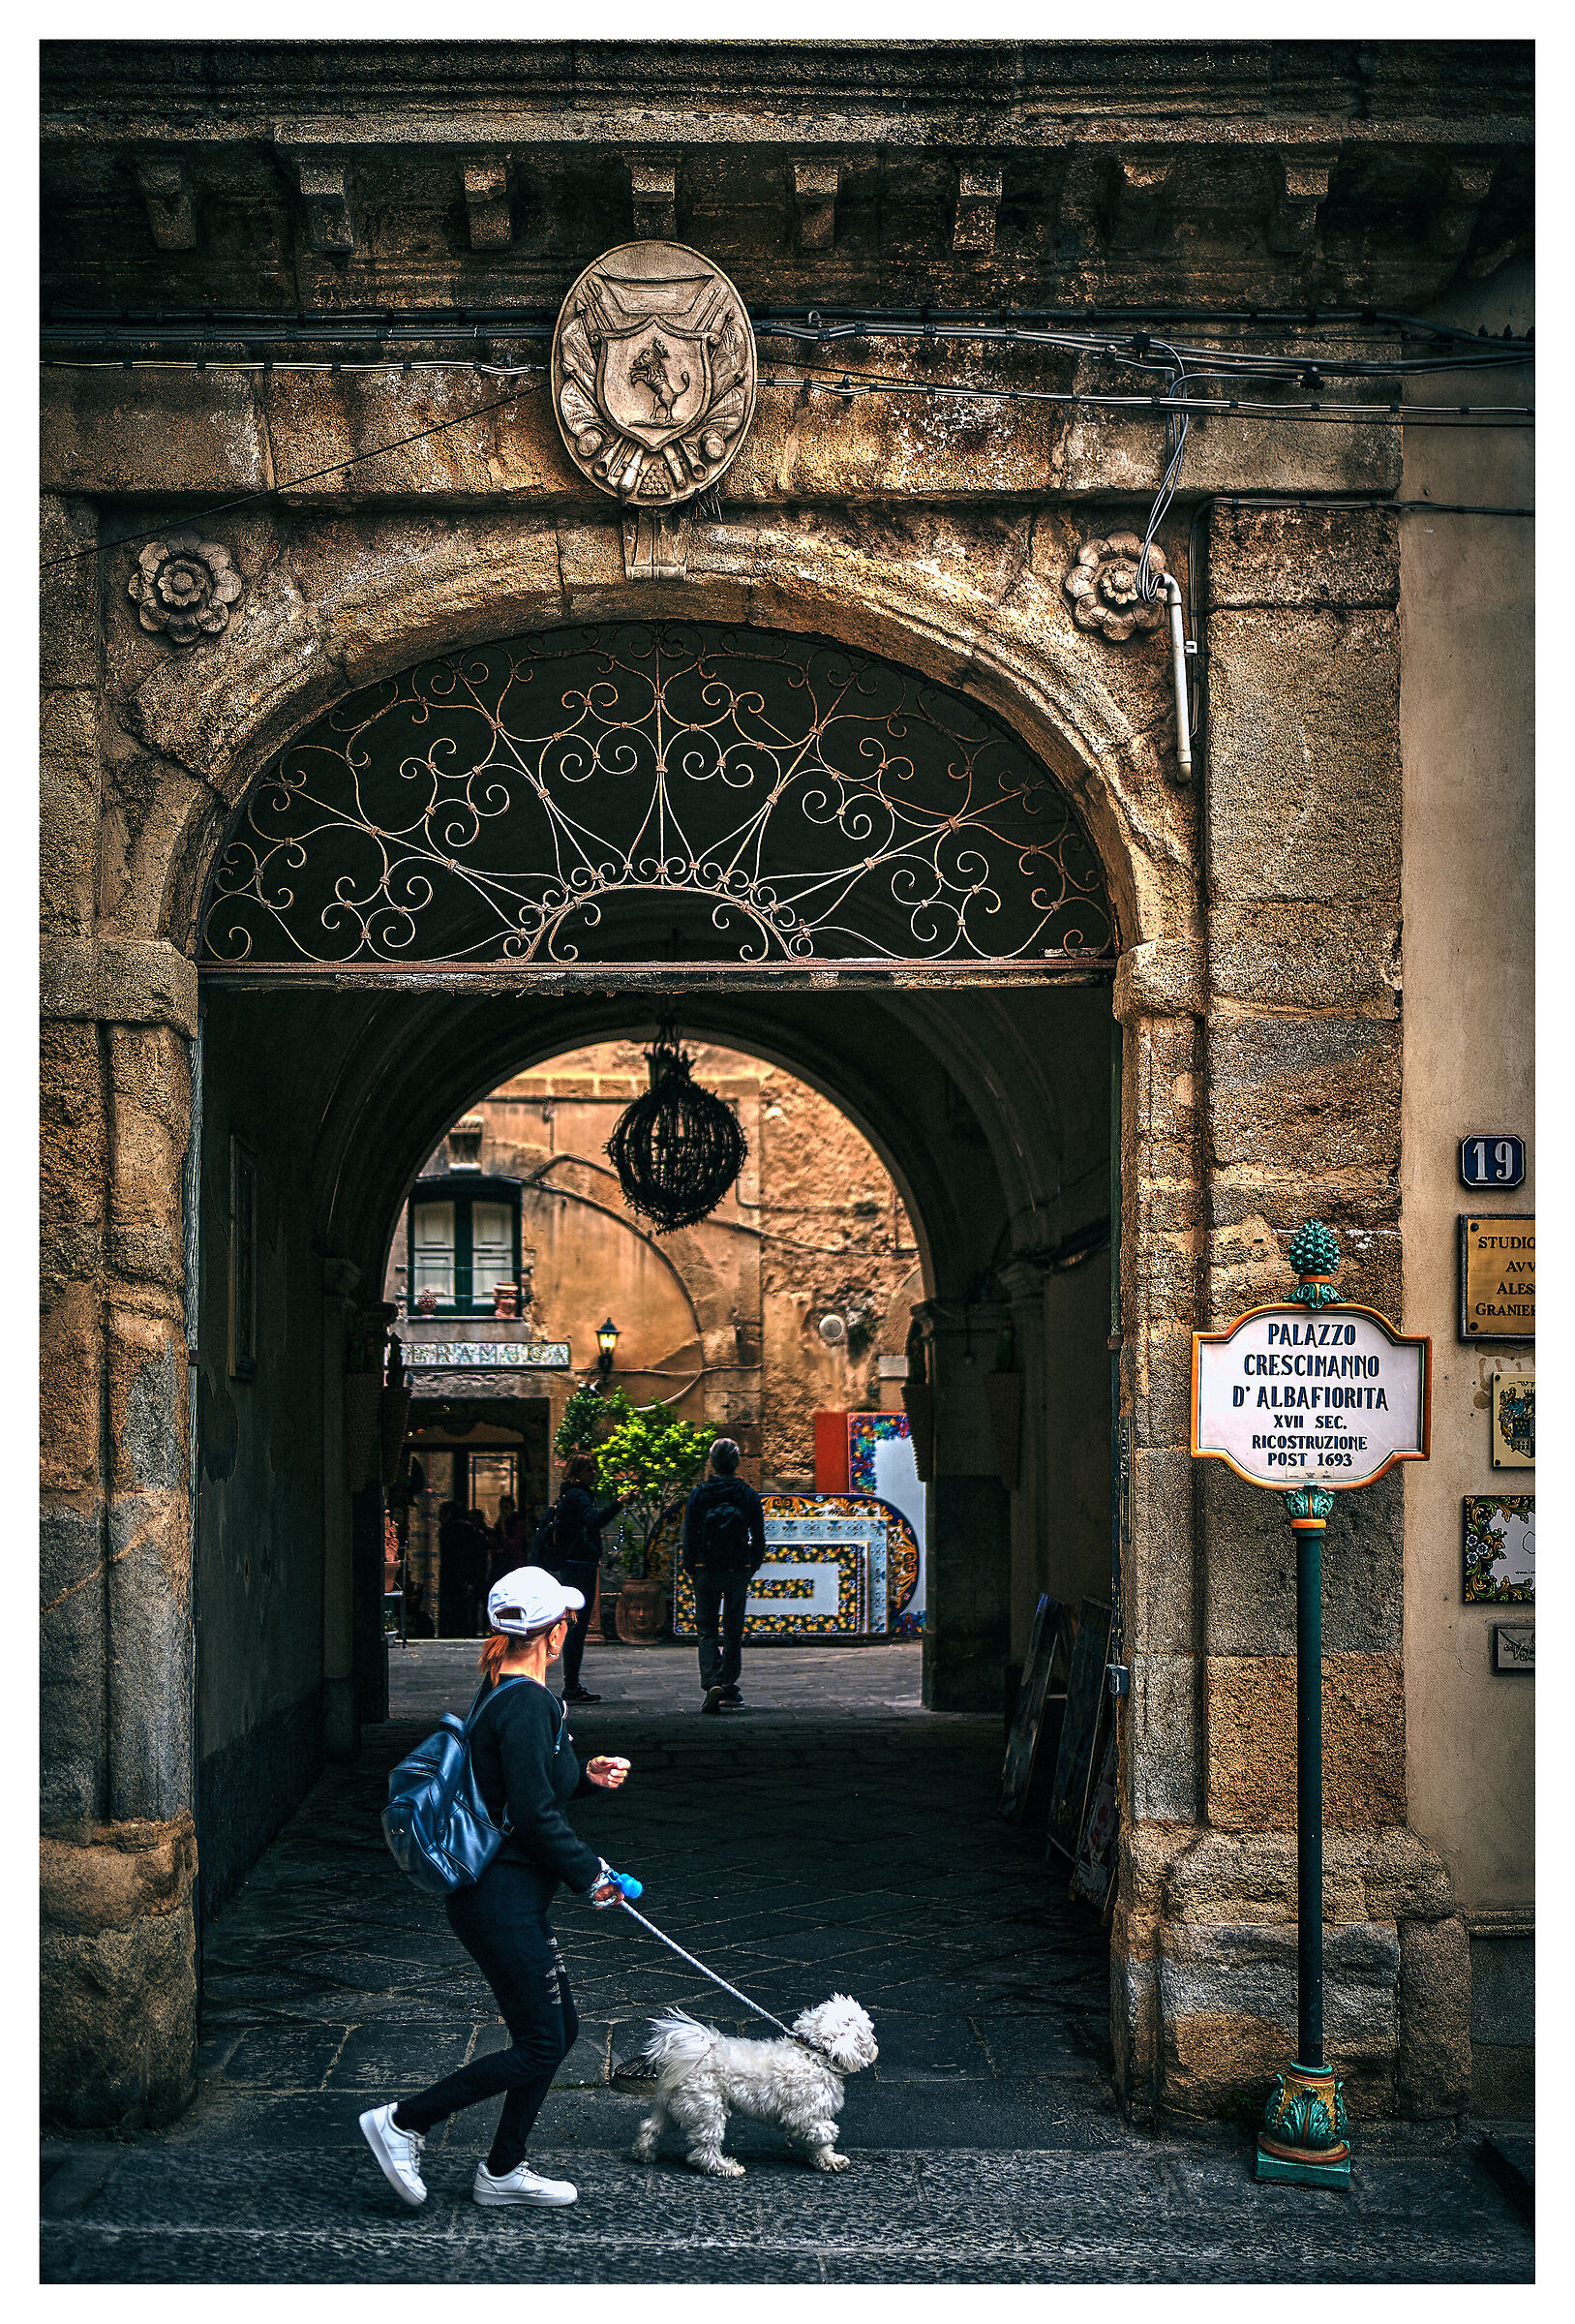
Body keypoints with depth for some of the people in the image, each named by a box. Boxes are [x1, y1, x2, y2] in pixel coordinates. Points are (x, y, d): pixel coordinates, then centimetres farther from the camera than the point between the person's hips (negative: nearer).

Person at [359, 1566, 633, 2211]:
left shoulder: (502, 1694, 11)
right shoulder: (526, 1704, -20)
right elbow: (535, 1815, -21)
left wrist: (586, 1776, 11)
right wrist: (591, 1874, -10)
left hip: (494, 1891, 10)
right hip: (502, 1898, -10)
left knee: (560, 2028, 15)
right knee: (539, 2046, -3)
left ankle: (502, 2171, 23)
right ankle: (402, 2122, 3)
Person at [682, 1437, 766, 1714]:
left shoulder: (698, 1495, -5)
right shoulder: (749, 1495, -2)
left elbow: (688, 1537, -3)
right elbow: (759, 1538, 1)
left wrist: (691, 1570, 8)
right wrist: (753, 1567, 13)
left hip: (706, 1572, -1)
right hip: (738, 1572, 1)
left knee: (707, 1630, 5)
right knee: (733, 1631, 11)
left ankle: (712, 1681, -15)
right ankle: (729, 1690, 12)